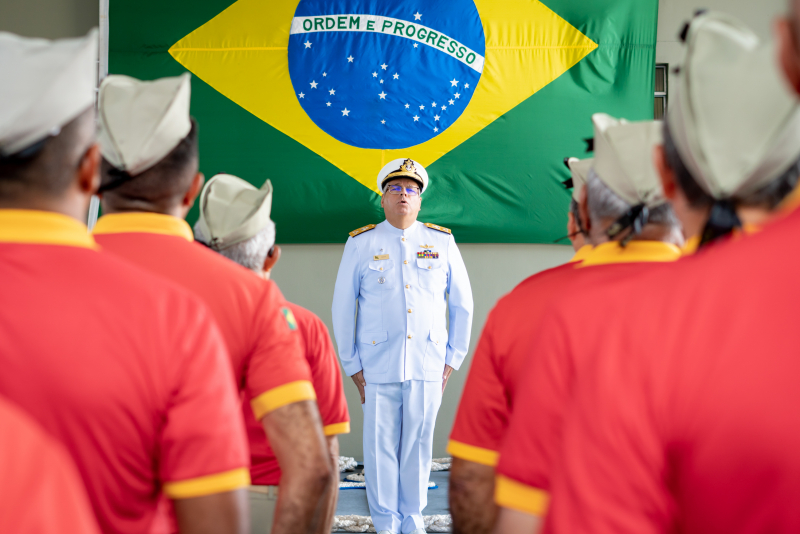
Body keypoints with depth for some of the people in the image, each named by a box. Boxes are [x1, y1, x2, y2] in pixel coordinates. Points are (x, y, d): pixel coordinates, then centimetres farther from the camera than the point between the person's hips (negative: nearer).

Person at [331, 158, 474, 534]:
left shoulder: (442, 242, 7)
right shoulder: (361, 243, 3)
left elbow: (463, 305, 12)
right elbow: (342, 308, 6)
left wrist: (452, 360, 9)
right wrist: (352, 366, 3)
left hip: (428, 368, 1)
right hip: (378, 368, -1)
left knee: (418, 445, 7)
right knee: (380, 447, 3)